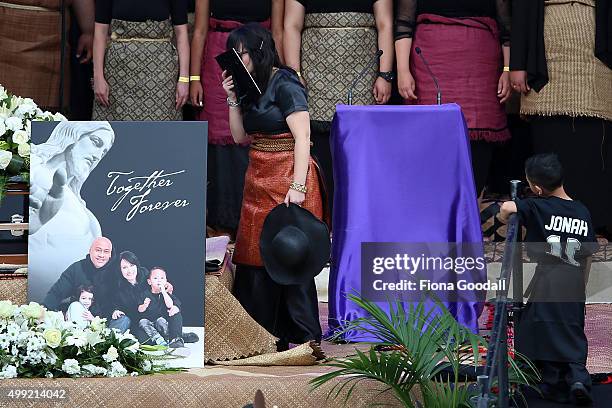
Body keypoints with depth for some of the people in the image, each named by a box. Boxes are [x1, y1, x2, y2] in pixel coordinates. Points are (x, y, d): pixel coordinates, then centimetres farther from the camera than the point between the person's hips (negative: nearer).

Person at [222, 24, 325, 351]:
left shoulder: (284, 84, -11)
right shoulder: (251, 86, 14)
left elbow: (302, 137, -16)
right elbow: (240, 136, 18)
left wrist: (298, 186, -23)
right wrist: (233, 99, 6)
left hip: (287, 177, -8)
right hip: (259, 180, 8)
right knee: (255, 256, 6)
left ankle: (304, 336, -2)